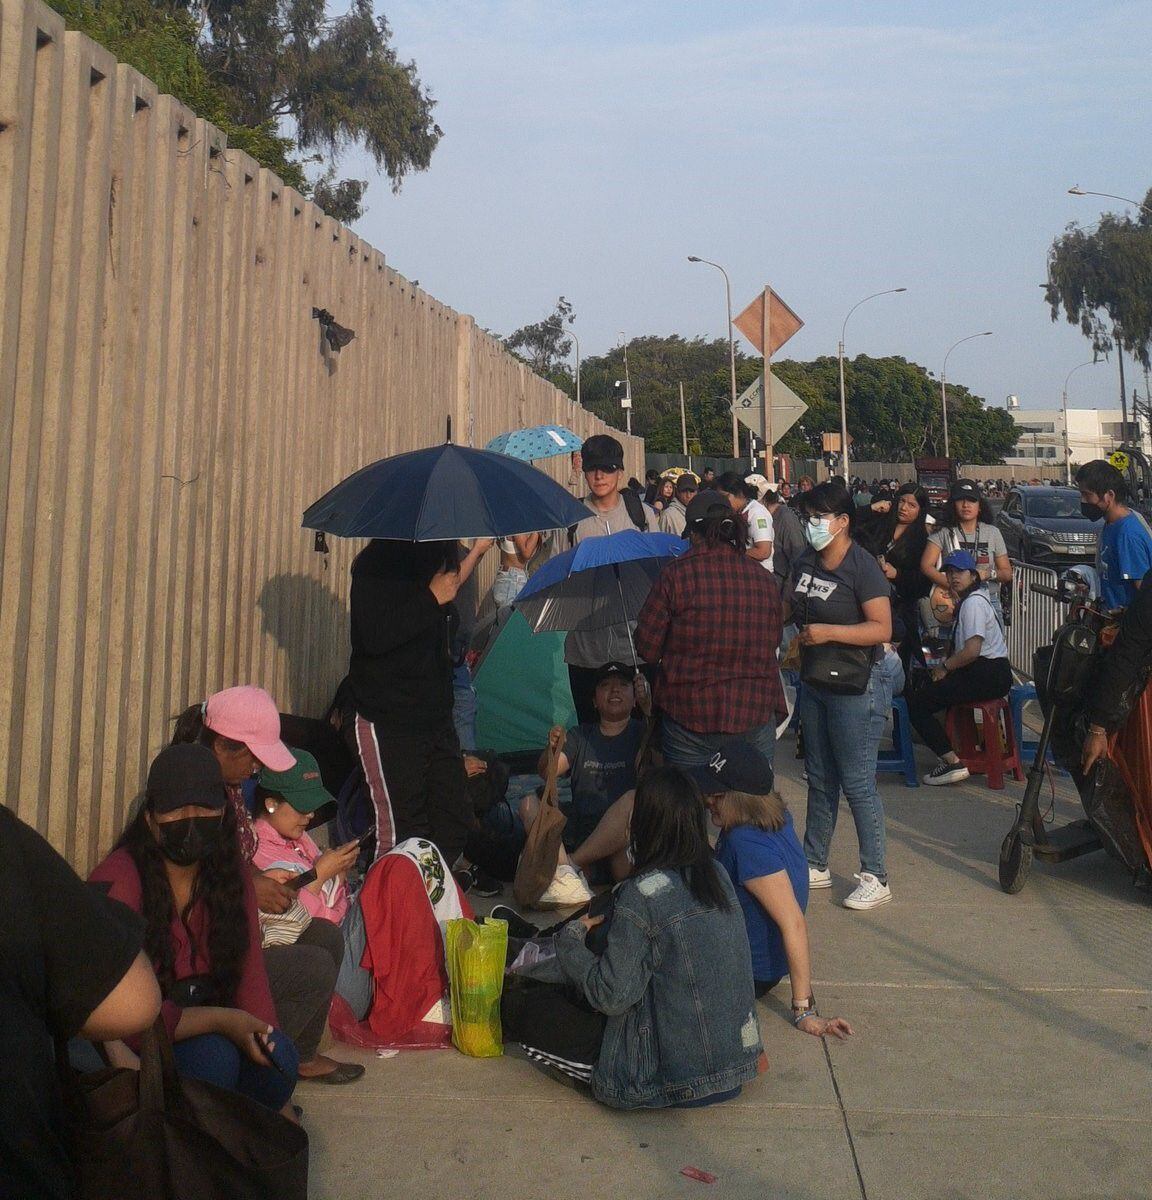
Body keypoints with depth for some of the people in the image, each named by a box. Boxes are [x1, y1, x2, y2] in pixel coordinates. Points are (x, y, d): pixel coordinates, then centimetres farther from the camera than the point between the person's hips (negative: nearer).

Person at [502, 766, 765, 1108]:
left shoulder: (642, 894, -21)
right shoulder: (718, 876, 1)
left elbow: (612, 996, -20)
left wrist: (570, 939, -4)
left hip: (671, 1077, -8)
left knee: (515, 1006, 3)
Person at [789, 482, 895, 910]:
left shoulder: (862, 567, -15)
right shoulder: (805, 563, 9)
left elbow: (882, 629, -21)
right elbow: (792, 611, 23)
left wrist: (828, 632, -27)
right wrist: (796, 633, 5)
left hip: (856, 685, -8)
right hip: (814, 680, 8)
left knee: (857, 782, -4)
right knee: (819, 778, 16)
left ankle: (875, 878, 7)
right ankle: (814, 866, 28)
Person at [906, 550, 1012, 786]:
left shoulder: (973, 602, -10)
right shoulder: (976, 599, 22)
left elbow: (972, 650, -19)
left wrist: (944, 667, -7)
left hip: (986, 676, -11)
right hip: (993, 676, 11)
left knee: (916, 703, -12)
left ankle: (952, 762, -17)